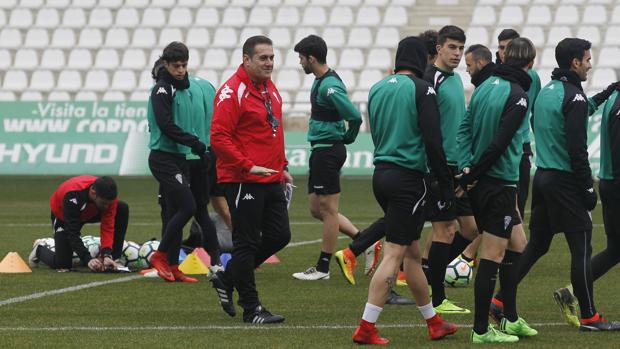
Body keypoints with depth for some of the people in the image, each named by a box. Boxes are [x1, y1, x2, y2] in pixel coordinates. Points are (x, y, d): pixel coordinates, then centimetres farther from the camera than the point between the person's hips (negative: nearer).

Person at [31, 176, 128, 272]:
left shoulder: (108, 196, -31)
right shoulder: (73, 196, -44)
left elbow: (108, 227, -30)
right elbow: (72, 233, -42)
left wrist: (107, 255, -43)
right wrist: (88, 259, -50)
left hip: (90, 213, 4)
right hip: (63, 216, -4)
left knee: (123, 208, -21)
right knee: (62, 264, -14)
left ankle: (112, 257, -10)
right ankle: (39, 250, 21)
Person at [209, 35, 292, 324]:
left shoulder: (270, 89, 14)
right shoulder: (232, 91, -14)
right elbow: (219, 138, -18)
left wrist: (282, 166, 17)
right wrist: (248, 167, -21)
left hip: (271, 180, 9)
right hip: (243, 181, -9)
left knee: (279, 236, 9)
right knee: (247, 243, -1)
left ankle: (226, 278, 24)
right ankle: (251, 309, 6)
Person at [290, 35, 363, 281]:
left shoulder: (329, 86, -19)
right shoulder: (321, 81, 13)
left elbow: (355, 116, -25)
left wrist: (348, 138, -7)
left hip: (328, 150, -10)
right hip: (321, 150, 10)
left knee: (327, 209, -2)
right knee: (317, 209, 14)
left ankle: (323, 267, 3)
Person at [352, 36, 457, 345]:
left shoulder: (377, 89, 11)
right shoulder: (421, 89, -9)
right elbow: (433, 140, -14)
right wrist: (446, 184, -7)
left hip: (381, 174, 7)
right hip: (408, 178, -7)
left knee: (412, 250, 16)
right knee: (394, 254, -6)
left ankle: (434, 322, 25)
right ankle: (366, 328, -10)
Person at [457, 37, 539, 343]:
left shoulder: (486, 86, 10)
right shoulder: (517, 97, -15)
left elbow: (465, 128, 8)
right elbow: (498, 144, -20)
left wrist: (466, 167, -1)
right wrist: (471, 177, -12)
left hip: (479, 185, 9)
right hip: (499, 185, -9)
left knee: (516, 244, 19)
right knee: (493, 255, -3)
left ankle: (511, 319, 24)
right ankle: (481, 330, 1)